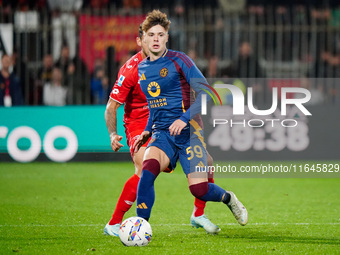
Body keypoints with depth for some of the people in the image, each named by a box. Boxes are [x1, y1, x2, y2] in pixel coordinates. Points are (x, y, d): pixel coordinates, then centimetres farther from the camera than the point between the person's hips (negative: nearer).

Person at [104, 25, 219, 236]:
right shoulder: (131, 69, -18)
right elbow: (112, 107, -13)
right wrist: (113, 134, -25)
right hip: (139, 125, -6)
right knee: (145, 171, -31)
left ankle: (198, 215, 22)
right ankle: (114, 224, -22)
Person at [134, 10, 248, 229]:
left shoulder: (179, 60, -6)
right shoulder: (141, 68, 12)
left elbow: (205, 92, -10)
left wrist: (185, 118, -21)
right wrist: (148, 131, 17)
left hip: (188, 131, -4)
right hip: (162, 133, 4)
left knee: (199, 189, -11)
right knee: (149, 168, -28)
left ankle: (228, 198, 25)